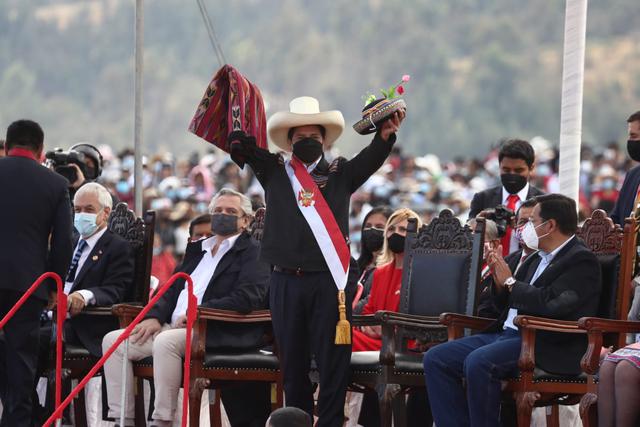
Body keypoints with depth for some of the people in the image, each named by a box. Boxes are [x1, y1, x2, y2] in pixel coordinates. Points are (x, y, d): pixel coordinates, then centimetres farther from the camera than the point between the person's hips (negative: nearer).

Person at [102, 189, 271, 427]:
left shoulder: (252, 253, 1)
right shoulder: (197, 250, 25)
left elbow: (248, 298, -14)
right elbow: (172, 289, 23)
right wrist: (154, 317, 1)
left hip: (217, 335, -8)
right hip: (174, 327, 8)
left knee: (166, 341, -36)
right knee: (113, 341, -6)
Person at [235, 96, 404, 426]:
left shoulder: (340, 174, 10)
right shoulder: (273, 172, 13)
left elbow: (371, 159, -5)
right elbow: (244, 145, 5)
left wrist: (385, 136, -24)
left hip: (329, 280, -2)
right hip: (285, 281, 2)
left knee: (332, 360, -3)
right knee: (292, 362, 8)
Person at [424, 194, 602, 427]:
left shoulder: (582, 261, -7)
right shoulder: (537, 258, 21)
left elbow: (550, 303, -22)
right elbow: (507, 303, 26)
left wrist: (510, 282, -7)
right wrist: (500, 280, 6)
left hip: (547, 346, -10)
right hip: (506, 334, 10)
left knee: (477, 362, -33)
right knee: (436, 359, -3)